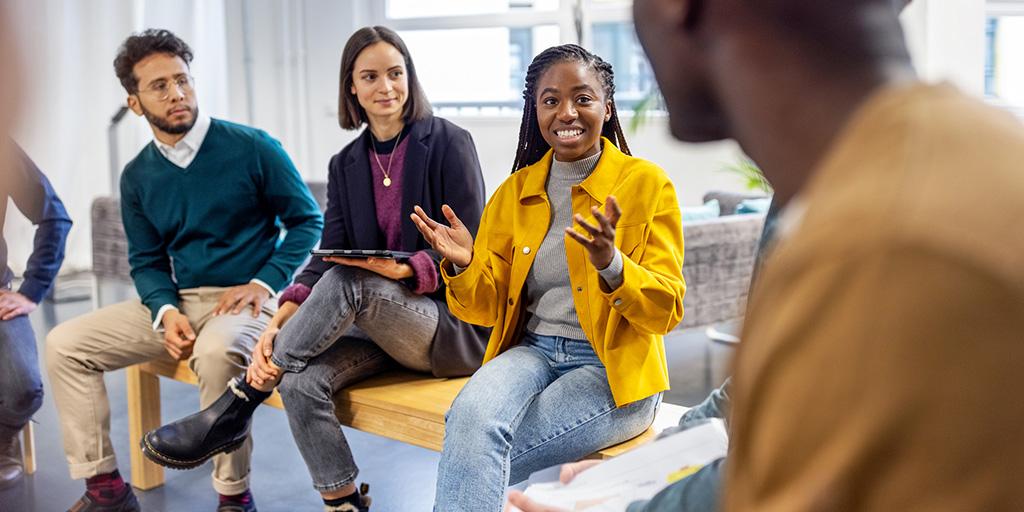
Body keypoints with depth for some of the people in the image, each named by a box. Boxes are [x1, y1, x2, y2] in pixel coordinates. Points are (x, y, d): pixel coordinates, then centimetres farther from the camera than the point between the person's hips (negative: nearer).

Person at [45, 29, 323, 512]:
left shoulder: (252, 147, -7)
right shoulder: (137, 176, 6)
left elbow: (307, 220, -3)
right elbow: (146, 262, 11)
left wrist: (264, 284, -14)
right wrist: (167, 311, -10)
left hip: (246, 298, -5)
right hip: (178, 300, 6)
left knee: (216, 351, -39)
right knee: (64, 344, -6)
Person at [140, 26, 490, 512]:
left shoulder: (448, 143, -5)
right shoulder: (346, 164, 10)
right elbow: (326, 258, 1)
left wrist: (405, 270, -27)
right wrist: (278, 324, -17)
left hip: (458, 326, -4)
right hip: (382, 326, 5)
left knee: (348, 281, -32)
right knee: (301, 381, -25)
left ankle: (233, 411, -20)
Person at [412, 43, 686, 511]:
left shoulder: (647, 183, -1)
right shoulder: (515, 192, 10)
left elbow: (667, 311, -7)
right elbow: (489, 308, 12)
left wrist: (610, 263, -25)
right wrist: (462, 267, -10)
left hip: (614, 371, -3)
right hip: (531, 351, 4)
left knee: (474, 453, -26)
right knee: (472, 415, -31)